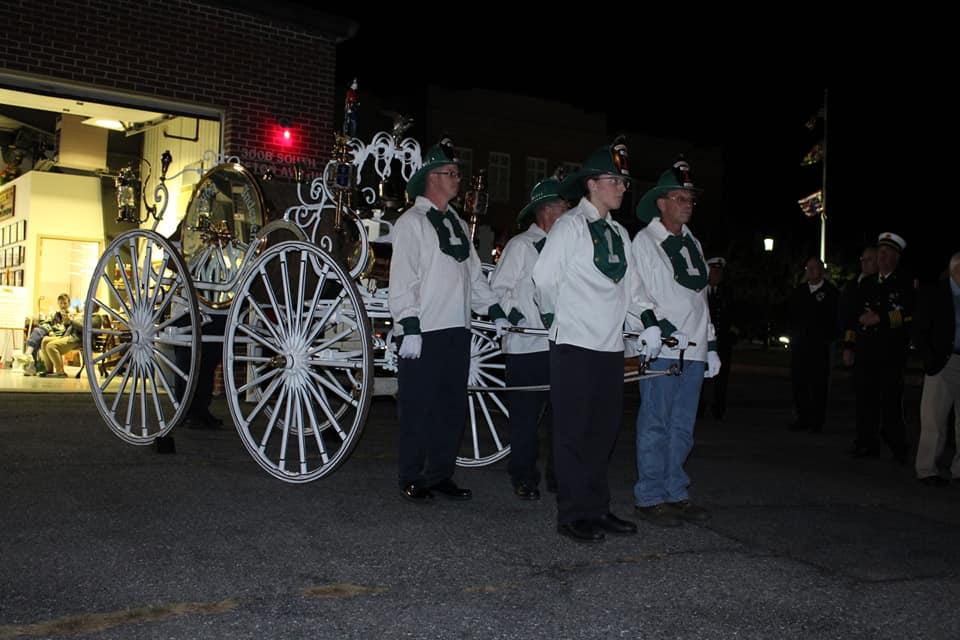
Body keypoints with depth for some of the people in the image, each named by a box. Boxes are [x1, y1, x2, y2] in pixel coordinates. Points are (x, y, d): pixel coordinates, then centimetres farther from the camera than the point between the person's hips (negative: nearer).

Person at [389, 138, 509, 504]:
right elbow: (402, 278, -10)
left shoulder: (457, 224, 20)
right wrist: (409, 326, -16)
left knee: (453, 406, 10)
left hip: (457, 329, 7)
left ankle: (440, 475, 21)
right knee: (417, 408, 0)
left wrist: (495, 310, 13)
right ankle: (412, 480, 11)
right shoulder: (412, 222, -3)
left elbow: (473, 273, 22)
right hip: (423, 331, -7)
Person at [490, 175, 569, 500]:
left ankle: (559, 474, 19)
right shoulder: (520, 245, -1)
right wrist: (513, 314, -16)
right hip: (527, 347, -6)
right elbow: (498, 288, -3)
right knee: (526, 416, 2)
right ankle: (524, 479, 13)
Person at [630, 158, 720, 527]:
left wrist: (710, 344, 20)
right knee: (655, 425, -4)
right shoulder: (645, 241, 0)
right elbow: (636, 293, -7)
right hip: (661, 349, -7)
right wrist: (656, 326, -19)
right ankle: (650, 498, 3)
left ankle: (675, 494, 19)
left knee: (682, 428, 10)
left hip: (694, 350, 7)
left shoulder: (692, 244, 21)